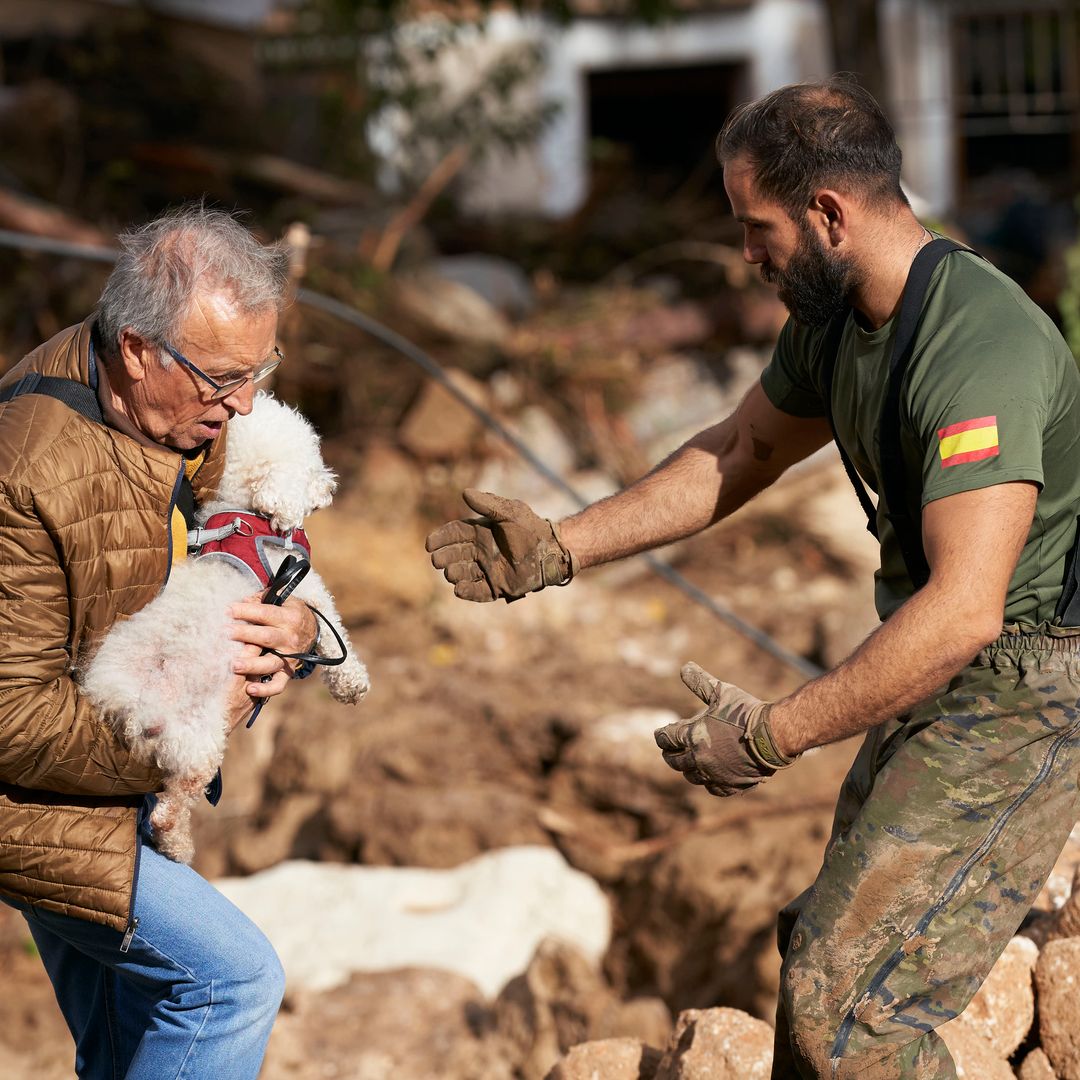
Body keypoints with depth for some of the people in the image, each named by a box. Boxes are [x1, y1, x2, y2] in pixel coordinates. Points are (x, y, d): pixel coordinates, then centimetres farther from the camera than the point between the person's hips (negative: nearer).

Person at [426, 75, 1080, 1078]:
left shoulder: (981, 347, -28)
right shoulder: (832, 323, 4)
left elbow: (965, 610, -34)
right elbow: (739, 450, 18)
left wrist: (774, 734, -30)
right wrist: (562, 546, 11)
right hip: (940, 674, 10)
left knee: (846, 999, -12)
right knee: (825, 952, 19)